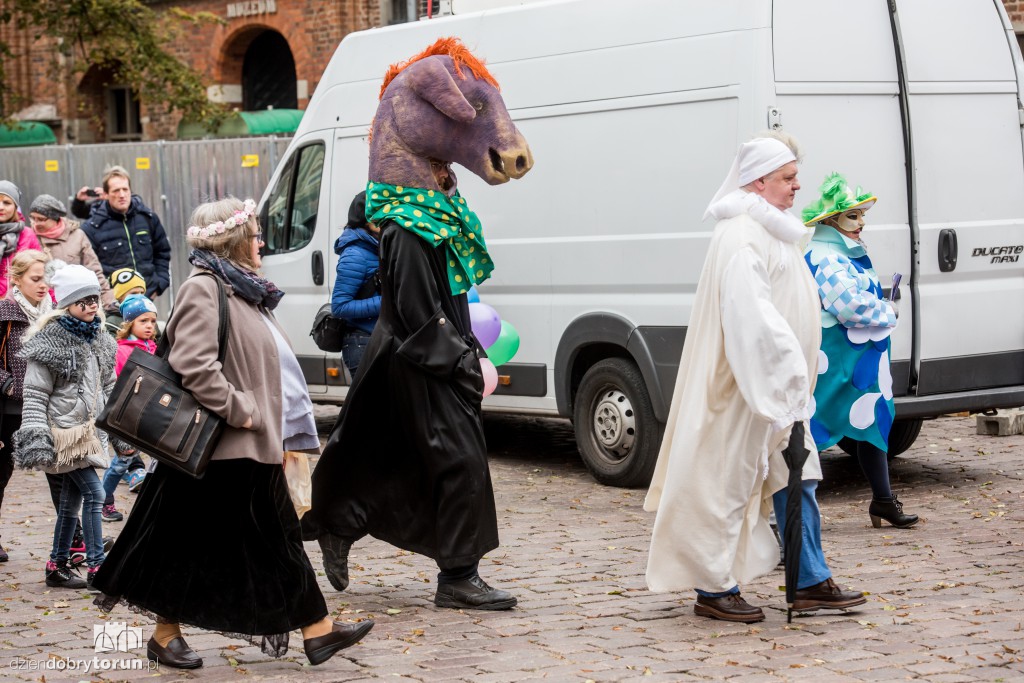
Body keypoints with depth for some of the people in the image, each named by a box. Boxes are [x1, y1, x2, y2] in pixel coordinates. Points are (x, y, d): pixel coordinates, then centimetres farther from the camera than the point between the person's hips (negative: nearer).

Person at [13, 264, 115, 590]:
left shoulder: (101, 342, 12)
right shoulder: (50, 343, -11)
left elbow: (108, 388, 20)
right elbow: (35, 395, -12)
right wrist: (35, 439, -19)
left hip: (89, 431, 7)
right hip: (64, 432, -7)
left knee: (71, 501, 12)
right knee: (93, 493, -12)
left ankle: (57, 567, 20)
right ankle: (96, 568, -8)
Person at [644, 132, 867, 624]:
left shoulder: (770, 232, 16)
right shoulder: (741, 237, -18)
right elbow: (751, 316, -26)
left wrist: (797, 373, 19)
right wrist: (789, 370, -25)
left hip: (777, 384, 10)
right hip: (745, 385, -10)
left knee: (795, 477, 11)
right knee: (728, 481, -2)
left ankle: (811, 582, 17)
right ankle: (713, 589, 7)